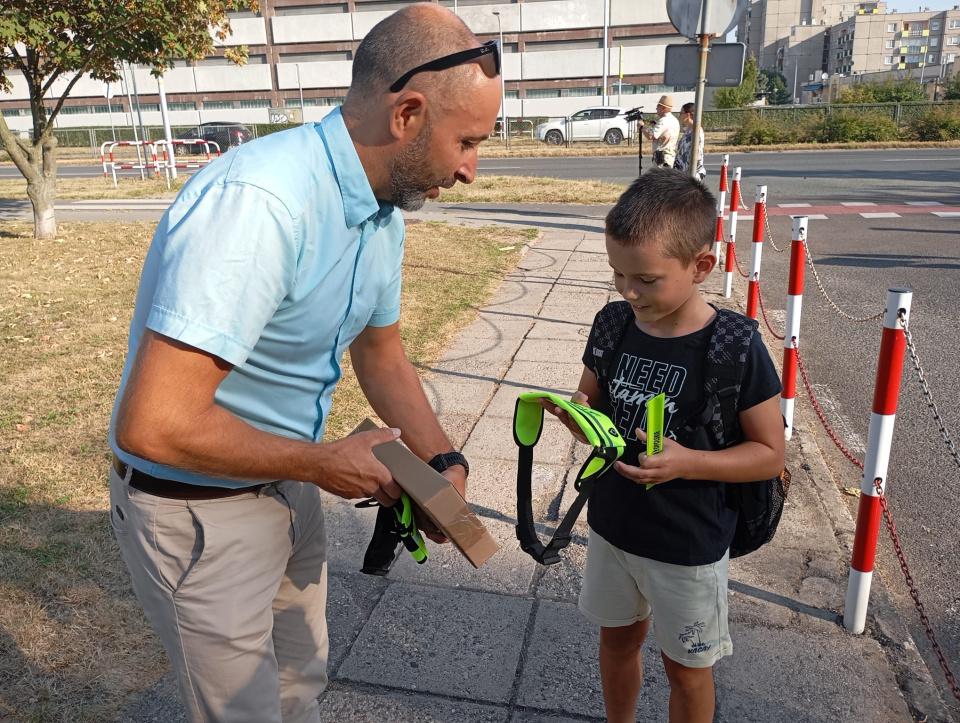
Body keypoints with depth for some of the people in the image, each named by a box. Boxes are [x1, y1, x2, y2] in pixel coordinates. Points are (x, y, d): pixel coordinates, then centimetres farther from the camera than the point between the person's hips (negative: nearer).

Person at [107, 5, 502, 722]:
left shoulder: (384, 209, -3)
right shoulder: (258, 203, -33)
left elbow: (379, 348, 10)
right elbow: (153, 425, -36)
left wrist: (443, 462, -3)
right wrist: (323, 463, -22)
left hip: (286, 484, 8)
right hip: (196, 508, -8)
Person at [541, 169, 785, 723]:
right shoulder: (613, 325, -7)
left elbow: (770, 452, -14)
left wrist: (687, 462, -29)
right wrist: (577, 417, -17)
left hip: (688, 546, -5)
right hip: (612, 526, 5)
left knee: (686, 667, 17)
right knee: (618, 638, 25)